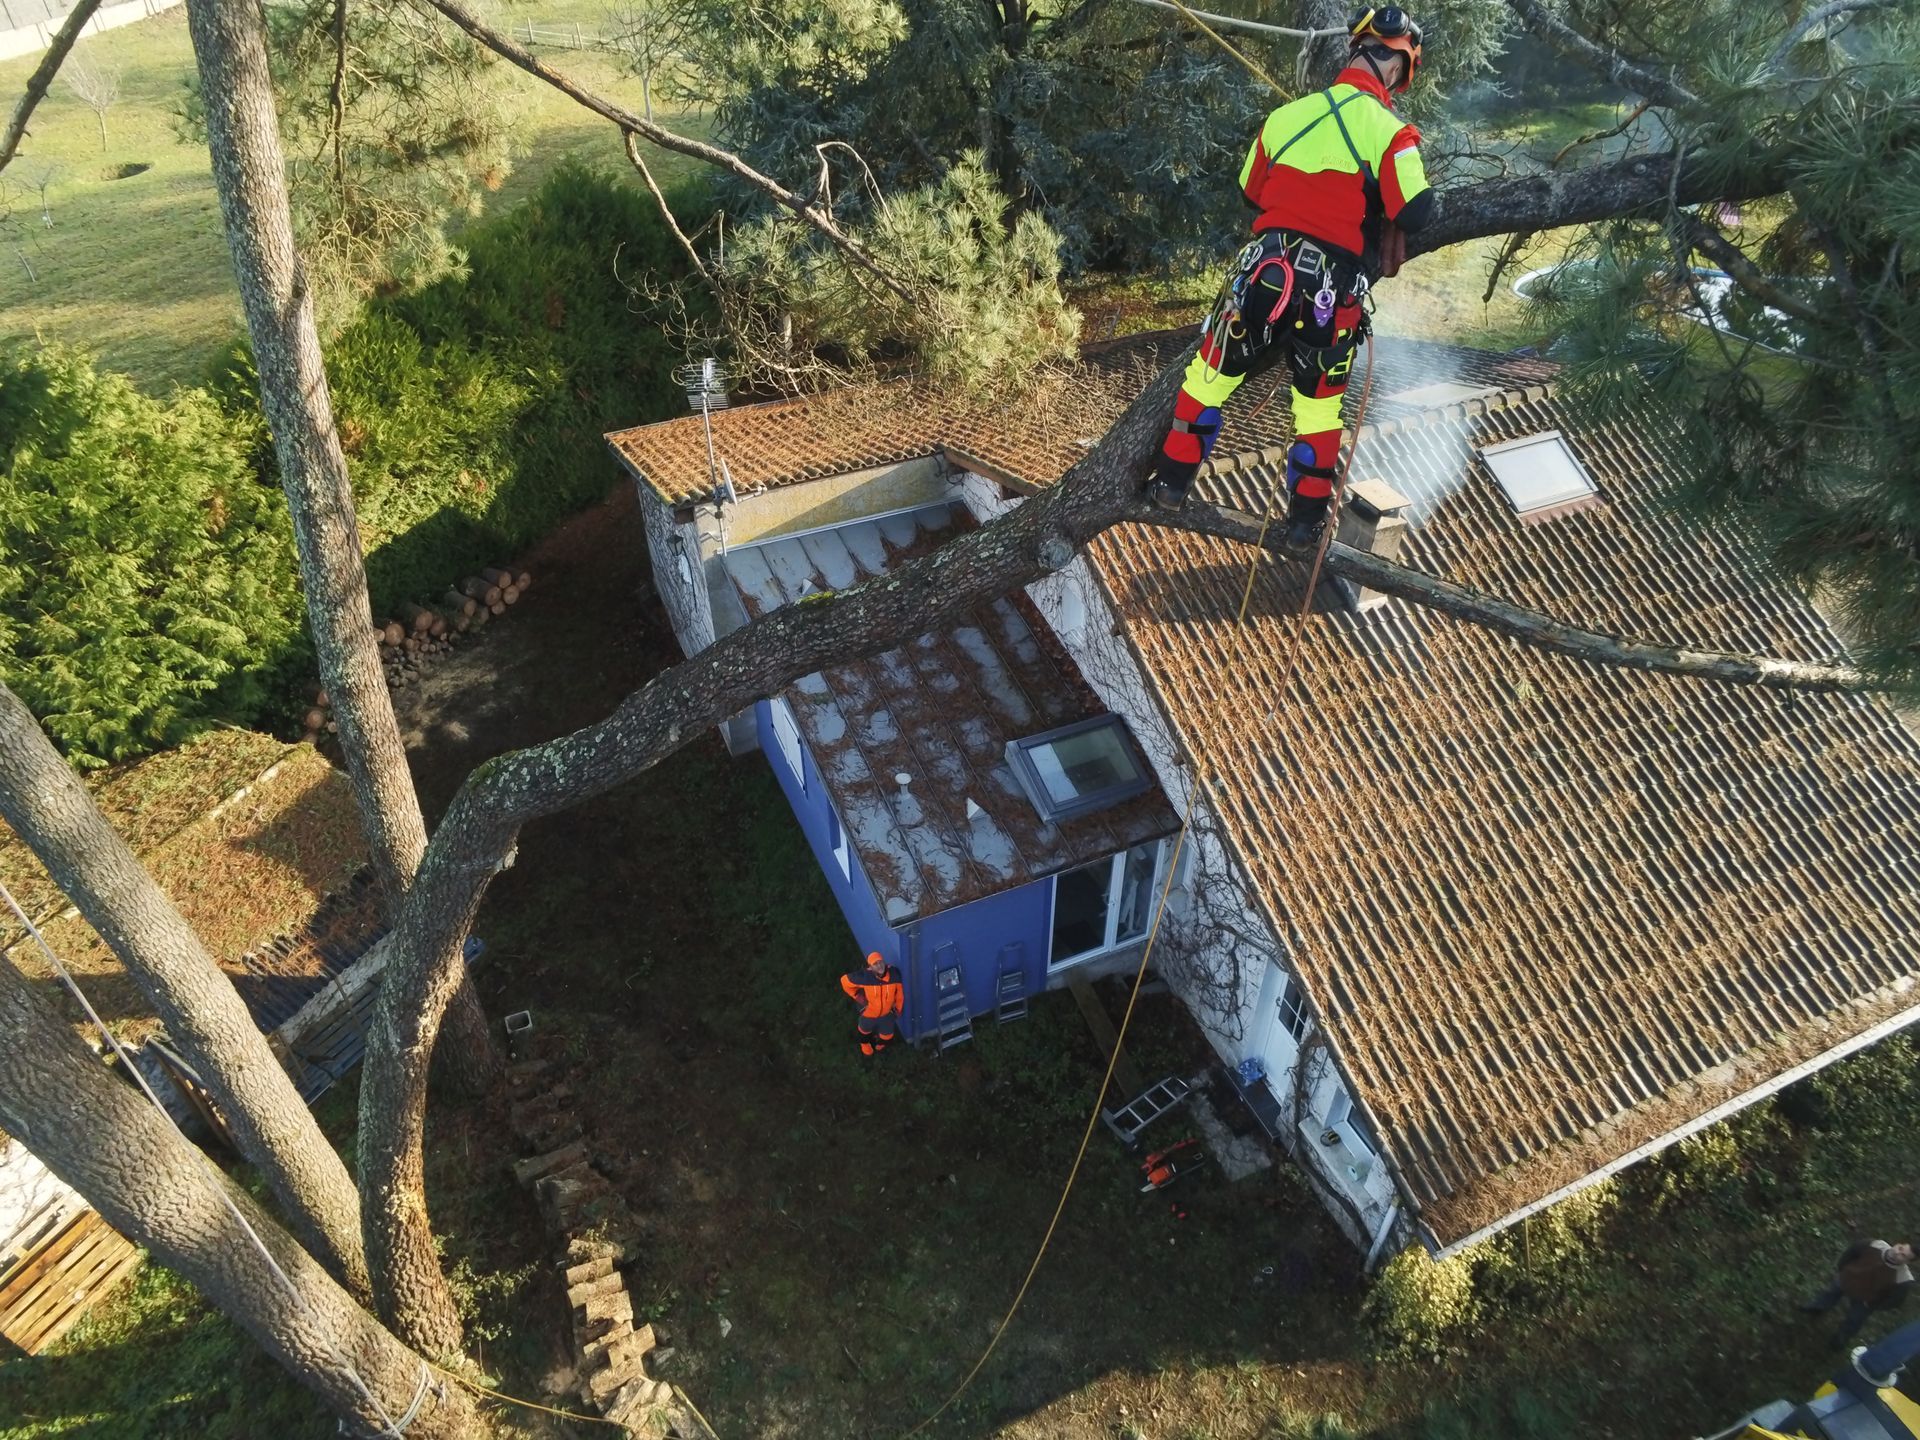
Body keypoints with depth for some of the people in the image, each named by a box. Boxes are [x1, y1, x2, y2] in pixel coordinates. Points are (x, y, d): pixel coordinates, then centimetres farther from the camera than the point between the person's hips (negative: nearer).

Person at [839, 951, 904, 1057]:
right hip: (869, 1013, -2)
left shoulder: (894, 974, -29)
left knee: (887, 1037, 26)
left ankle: (879, 1046, 64)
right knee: (864, 1032, 30)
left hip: (886, 1013, 2)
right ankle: (866, 1048, 66)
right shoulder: (865, 977, -37)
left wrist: (898, 1008, 4)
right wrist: (858, 998, -16)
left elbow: (899, 992, -9)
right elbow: (845, 980, -22)